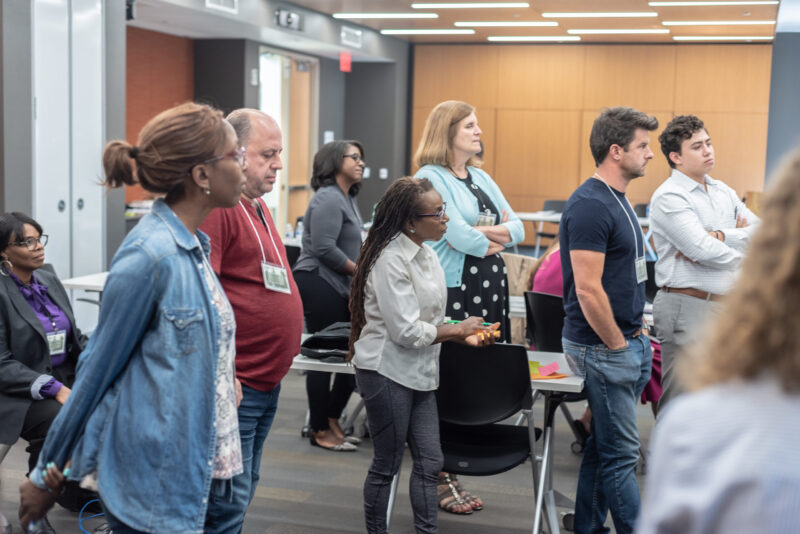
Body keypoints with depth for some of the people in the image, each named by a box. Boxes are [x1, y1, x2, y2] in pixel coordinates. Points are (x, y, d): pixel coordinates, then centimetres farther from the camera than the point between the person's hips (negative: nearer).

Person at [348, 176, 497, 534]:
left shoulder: (426, 255, 8)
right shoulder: (390, 260, -20)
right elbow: (407, 331, -22)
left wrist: (464, 336, -1)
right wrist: (459, 330, -10)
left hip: (420, 372, 8)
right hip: (387, 371, -8)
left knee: (429, 462, 8)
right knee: (387, 464, 6)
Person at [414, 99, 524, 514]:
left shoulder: (482, 179, 17)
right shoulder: (430, 178, -7)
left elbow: (517, 229, 11)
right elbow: (459, 237, -18)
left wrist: (481, 232, -8)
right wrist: (497, 236, 0)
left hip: (489, 290, 8)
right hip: (452, 292, -8)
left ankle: (456, 471, 16)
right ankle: (440, 480, 6)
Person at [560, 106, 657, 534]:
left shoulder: (617, 199, 13)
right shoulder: (590, 205, -18)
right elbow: (588, 290, -23)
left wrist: (635, 337, 16)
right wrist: (618, 346, -15)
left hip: (627, 342, 10)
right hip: (603, 348, -10)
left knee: (603, 446, 15)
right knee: (621, 453, -2)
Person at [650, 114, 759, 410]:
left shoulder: (723, 191, 13)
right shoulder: (669, 197, -12)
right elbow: (705, 251, -21)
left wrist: (719, 236, -13)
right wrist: (739, 241, -3)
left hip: (725, 305, 8)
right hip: (687, 306, -8)